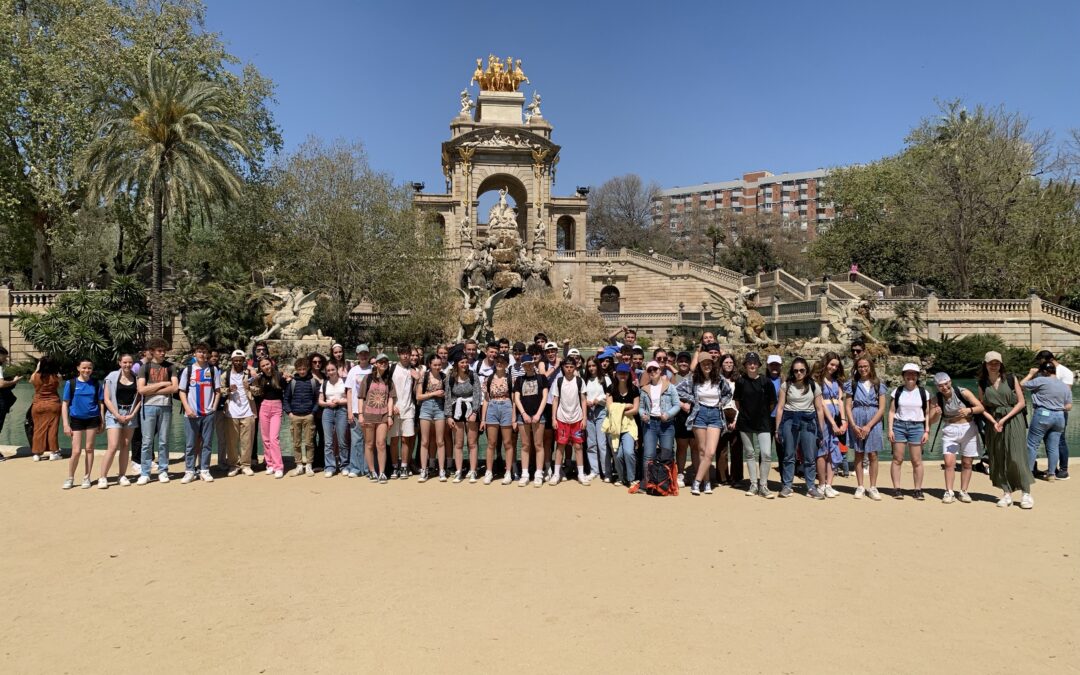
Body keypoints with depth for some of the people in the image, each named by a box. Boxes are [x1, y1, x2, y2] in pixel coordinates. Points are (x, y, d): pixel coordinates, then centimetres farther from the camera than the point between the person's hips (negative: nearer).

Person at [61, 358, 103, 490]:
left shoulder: (95, 384, 3)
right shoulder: (71, 383, -2)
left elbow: (100, 403, 8)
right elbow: (65, 405, 0)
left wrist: (102, 421, 3)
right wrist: (66, 424, -5)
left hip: (92, 419, 1)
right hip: (76, 419, -1)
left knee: (89, 449, 6)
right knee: (76, 451, -4)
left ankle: (87, 478, 16)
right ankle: (70, 478, 14)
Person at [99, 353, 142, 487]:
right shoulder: (112, 377, -1)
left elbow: (139, 398, 8)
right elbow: (107, 399, -3)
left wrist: (132, 414, -5)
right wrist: (118, 415, -10)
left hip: (130, 414, 3)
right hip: (114, 413, -3)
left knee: (126, 446, 6)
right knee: (113, 446, -11)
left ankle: (122, 476, 13)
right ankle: (103, 477, -2)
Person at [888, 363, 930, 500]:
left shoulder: (923, 392, 7)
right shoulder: (897, 391, 6)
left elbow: (927, 414, 9)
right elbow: (892, 411, 6)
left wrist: (927, 431, 1)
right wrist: (890, 429, -2)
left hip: (917, 427, 0)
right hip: (899, 425, 0)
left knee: (917, 460, 0)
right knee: (897, 459, -1)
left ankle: (918, 490, 7)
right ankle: (896, 489, 3)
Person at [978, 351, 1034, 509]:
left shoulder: (1011, 379, -1)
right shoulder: (983, 384, 6)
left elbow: (1021, 402, -3)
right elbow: (983, 407, 6)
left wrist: (1004, 419, -10)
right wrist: (994, 422, -10)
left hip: (1013, 420, -3)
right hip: (994, 423, 3)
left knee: (1017, 457, -7)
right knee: (998, 458, 3)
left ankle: (1026, 493, 4)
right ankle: (1006, 493, 12)